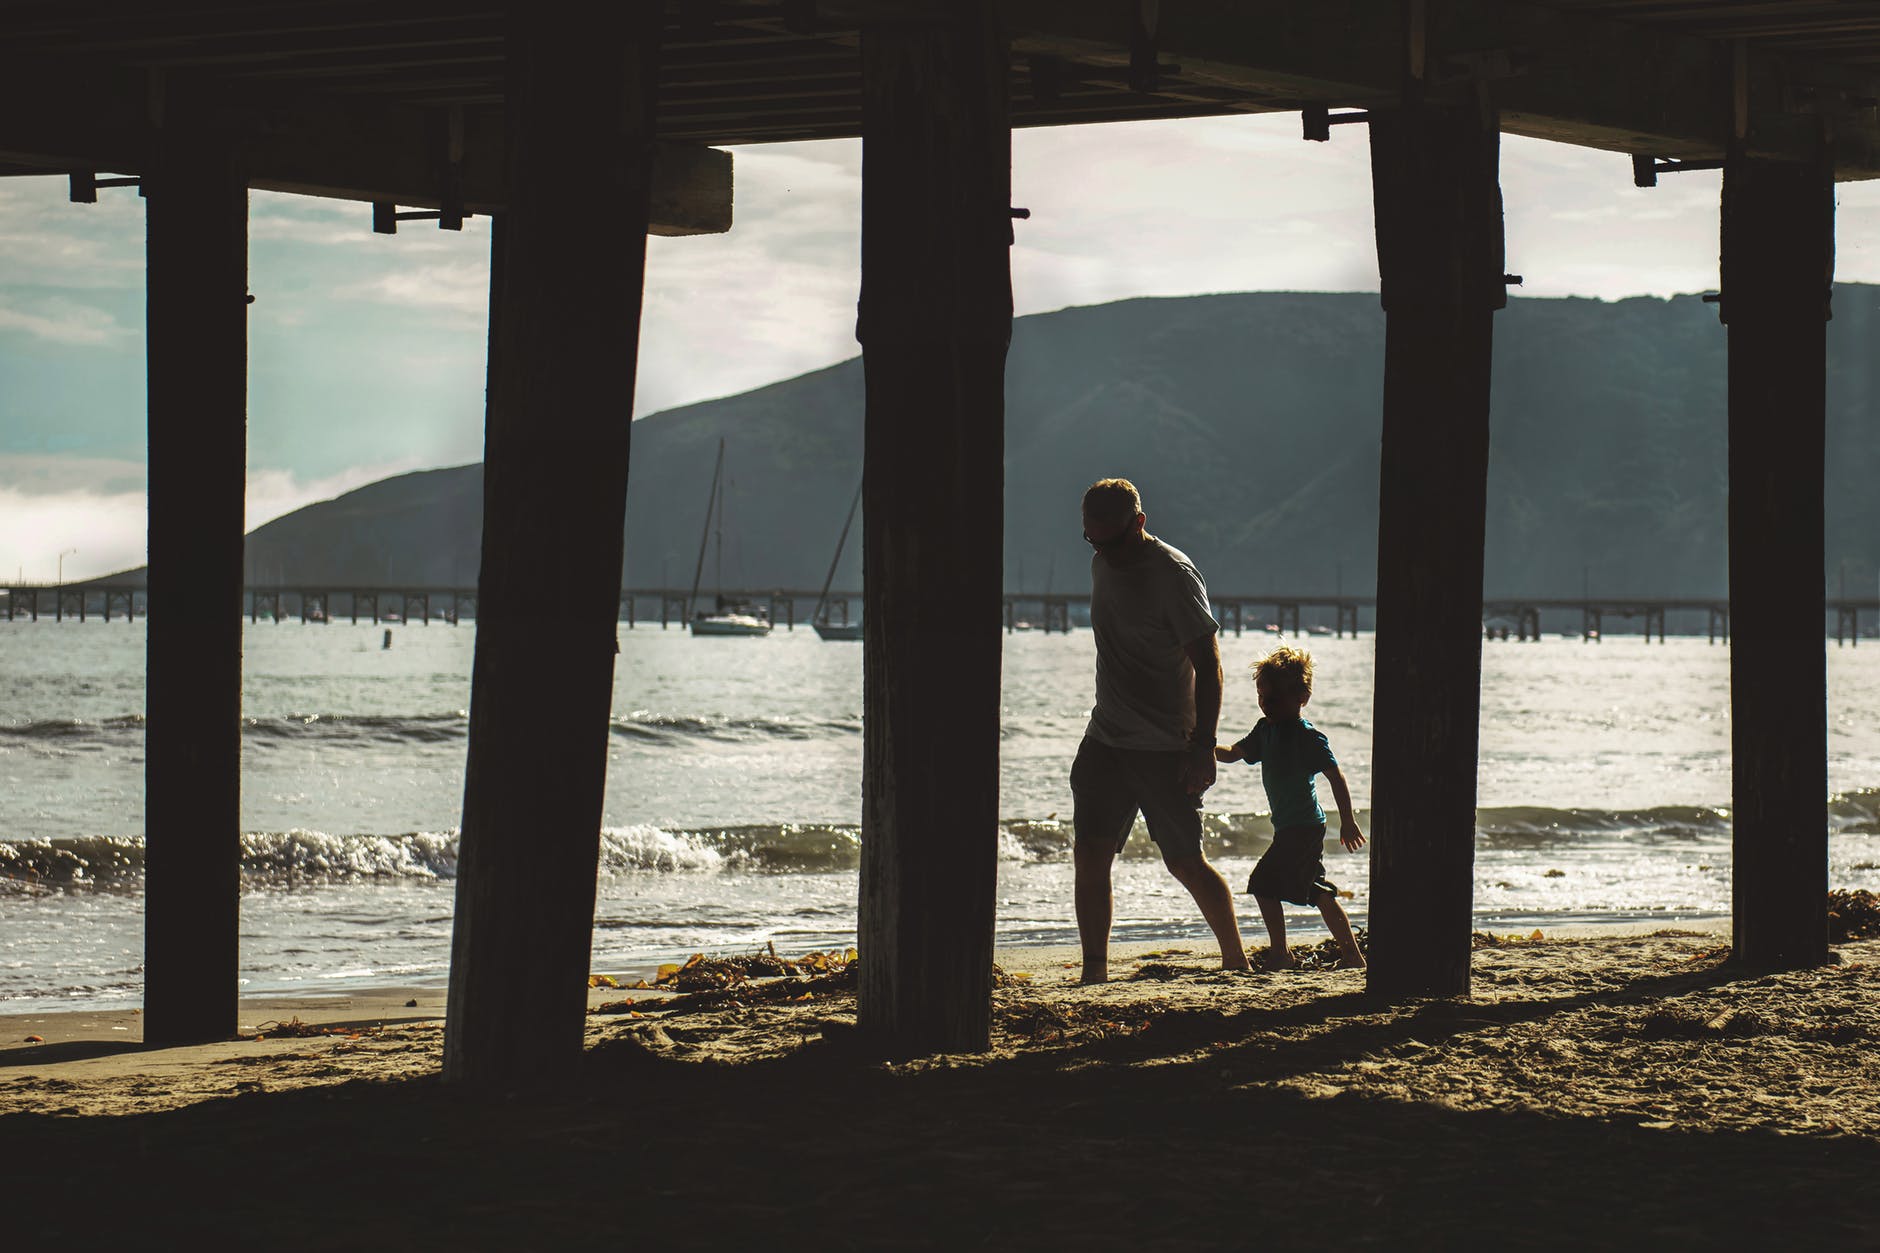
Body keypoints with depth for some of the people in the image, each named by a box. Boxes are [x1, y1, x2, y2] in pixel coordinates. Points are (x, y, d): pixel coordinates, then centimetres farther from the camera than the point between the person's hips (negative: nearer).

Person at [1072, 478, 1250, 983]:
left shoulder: (1173, 574, -14)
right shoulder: (1102, 564, 10)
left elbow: (1207, 664, -16)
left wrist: (1202, 746, -21)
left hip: (1165, 747, -7)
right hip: (1105, 739, 7)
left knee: (1185, 862, -2)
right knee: (1089, 854, -4)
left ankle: (1237, 961, 14)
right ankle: (1095, 972, -1)